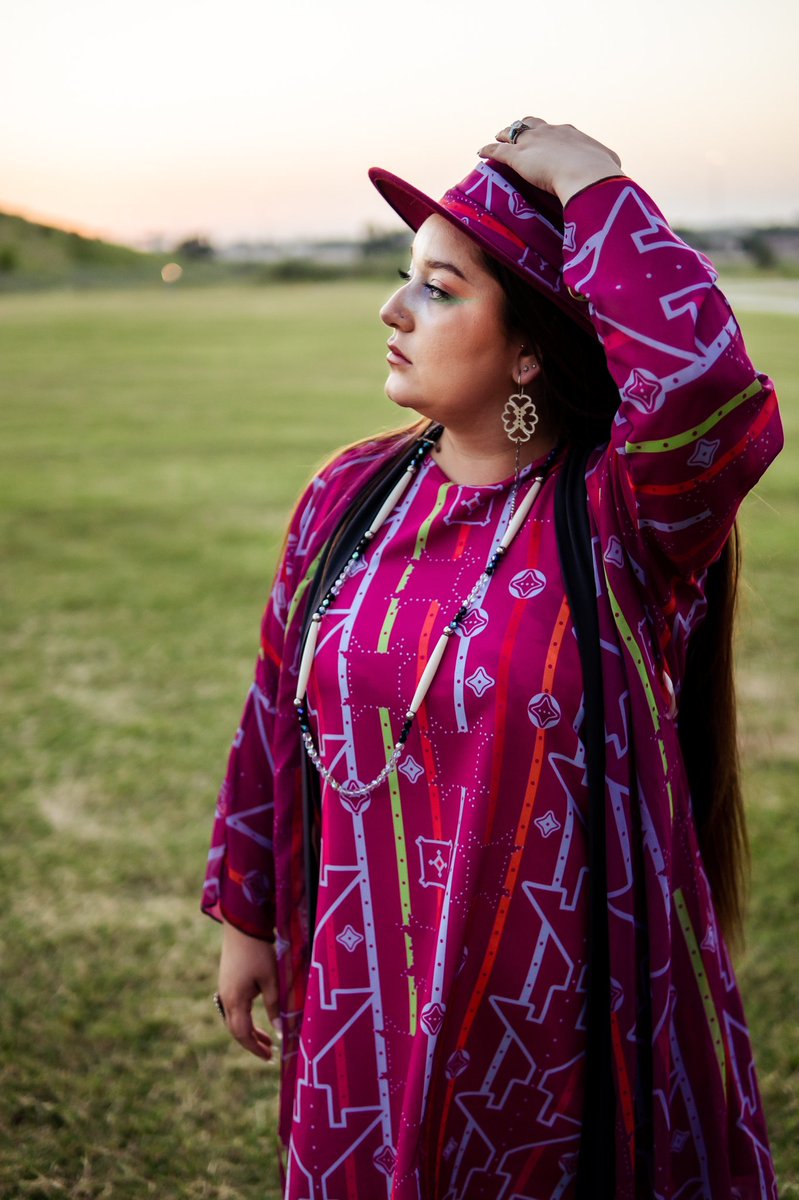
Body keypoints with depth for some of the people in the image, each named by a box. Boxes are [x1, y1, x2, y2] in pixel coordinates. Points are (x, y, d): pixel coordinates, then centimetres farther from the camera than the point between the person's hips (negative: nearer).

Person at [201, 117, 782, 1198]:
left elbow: (709, 389, -41)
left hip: (578, 1017, -3)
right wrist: (244, 916, 12)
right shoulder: (350, 500, -3)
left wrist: (591, 184, -29)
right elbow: (278, 724, 6)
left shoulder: (623, 515, -18)